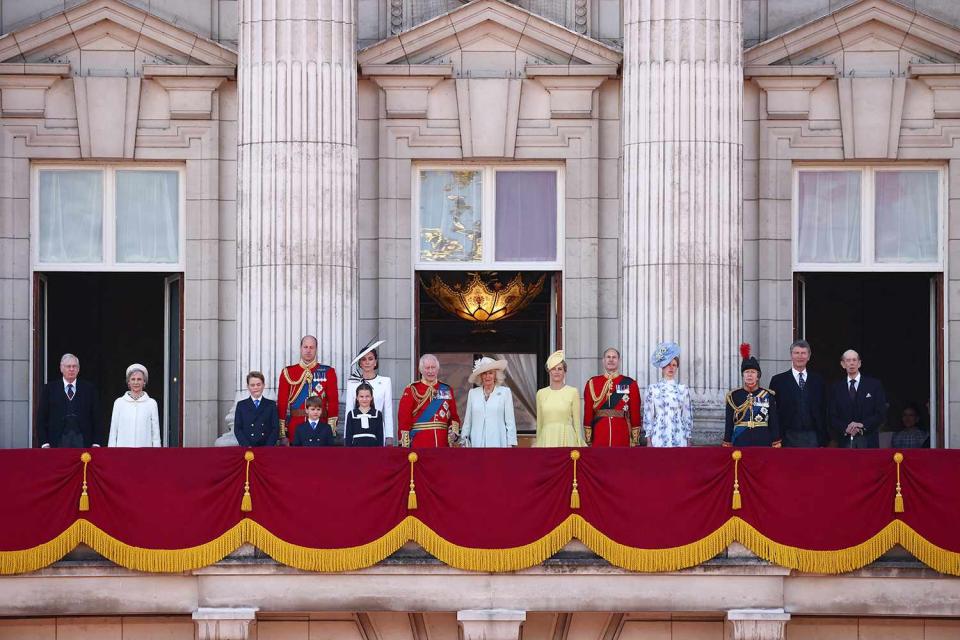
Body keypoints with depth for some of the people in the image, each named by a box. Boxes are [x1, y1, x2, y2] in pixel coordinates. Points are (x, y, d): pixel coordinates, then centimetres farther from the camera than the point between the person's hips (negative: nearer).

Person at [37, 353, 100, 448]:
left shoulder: (89, 389, 10)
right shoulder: (49, 389, 8)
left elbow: (96, 418, 8)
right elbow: (41, 418, 7)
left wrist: (95, 443, 0)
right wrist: (44, 443, -3)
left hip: (82, 441, 1)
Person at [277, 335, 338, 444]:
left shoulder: (328, 372, 5)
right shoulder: (288, 372, 6)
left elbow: (333, 400, 2)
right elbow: (282, 402, 5)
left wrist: (331, 427, -7)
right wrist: (282, 432, -1)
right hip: (295, 426, 0)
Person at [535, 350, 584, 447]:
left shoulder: (573, 392, 1)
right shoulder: (541, 393, 9)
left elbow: (577, 422, 2)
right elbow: (539, 423, 14)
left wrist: (579, 444, 0)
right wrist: (538, 443, 13)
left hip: (566, 439, -2)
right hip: (546, 439, 2)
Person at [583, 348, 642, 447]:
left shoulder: (630, 384, 4)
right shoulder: (592, 383, 6)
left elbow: (635, 413, 4)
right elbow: (588, 413, 5)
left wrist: (635, 440, -1)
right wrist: (588, 440, 1)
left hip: (622, 438, 0)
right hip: (598, 439, 1)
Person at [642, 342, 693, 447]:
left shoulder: (683, 389, 7)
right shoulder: (653, 389, 3)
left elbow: (688, 415, 10)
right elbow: (648, 415, 5)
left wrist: (688, 440, 7)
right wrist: (649, 441, 1)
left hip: (679, 438, 1)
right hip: (659, 438, -1)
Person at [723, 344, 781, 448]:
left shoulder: (768, 396, 6)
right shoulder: (733, 396, 6)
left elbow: (774, 423, 6)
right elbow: (729, 424, 7)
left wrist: (776, 444, 2)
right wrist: (727, 445, 3)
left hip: (763, 442, 0)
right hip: (740, 443, 0)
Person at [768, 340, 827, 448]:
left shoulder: (818, 380, 12)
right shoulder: (778, 380, 5)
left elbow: (824, 411, 10)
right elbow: (773, 412, 3)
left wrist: (823, 440, 2)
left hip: (812, 438, 1)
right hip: (789, 438, -1)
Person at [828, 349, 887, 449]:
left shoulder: (874, 384, 6)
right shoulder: (836, 388, 11)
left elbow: (881, 413, 1)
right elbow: (833, 417, 7)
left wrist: (862, 425, -12)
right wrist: (845, 428, -12)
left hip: (868, 441, -1)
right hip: (845, 440, 1)